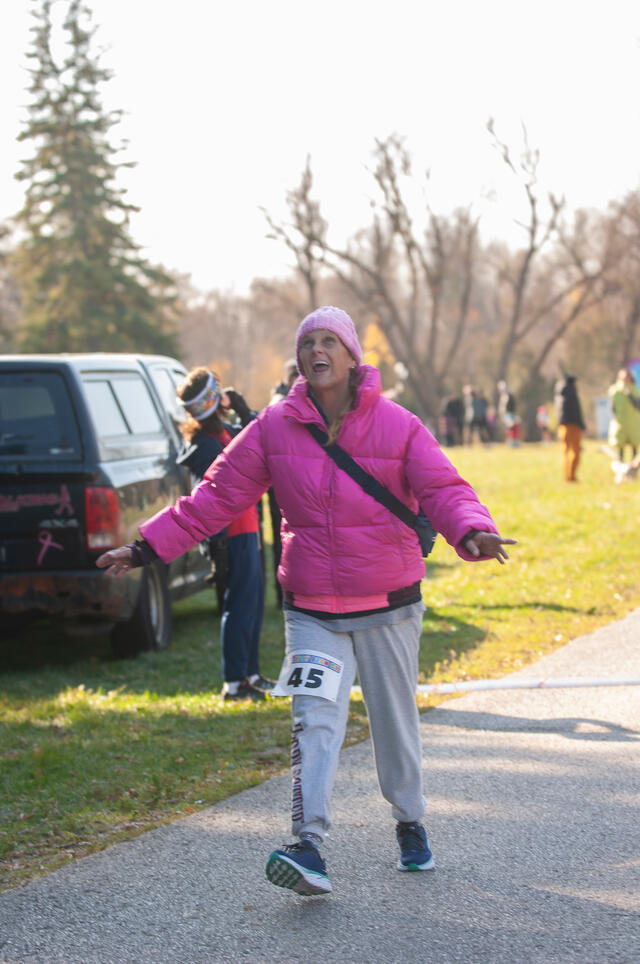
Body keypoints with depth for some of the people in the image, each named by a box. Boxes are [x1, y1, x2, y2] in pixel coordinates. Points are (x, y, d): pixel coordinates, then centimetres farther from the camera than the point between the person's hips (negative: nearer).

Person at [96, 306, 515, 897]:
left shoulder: (397, 426, -6)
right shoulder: (275, 427, -1)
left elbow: (442, 489, -13)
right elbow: (219, 495, 2)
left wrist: (472, 531, -35)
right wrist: (149, 546, -3)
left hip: (388, 606, 0)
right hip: (311, 610, 0)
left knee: (396, 720, 12)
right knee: (315, 721, -15)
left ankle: (410, 825, 34)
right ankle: (309, 847, -23)